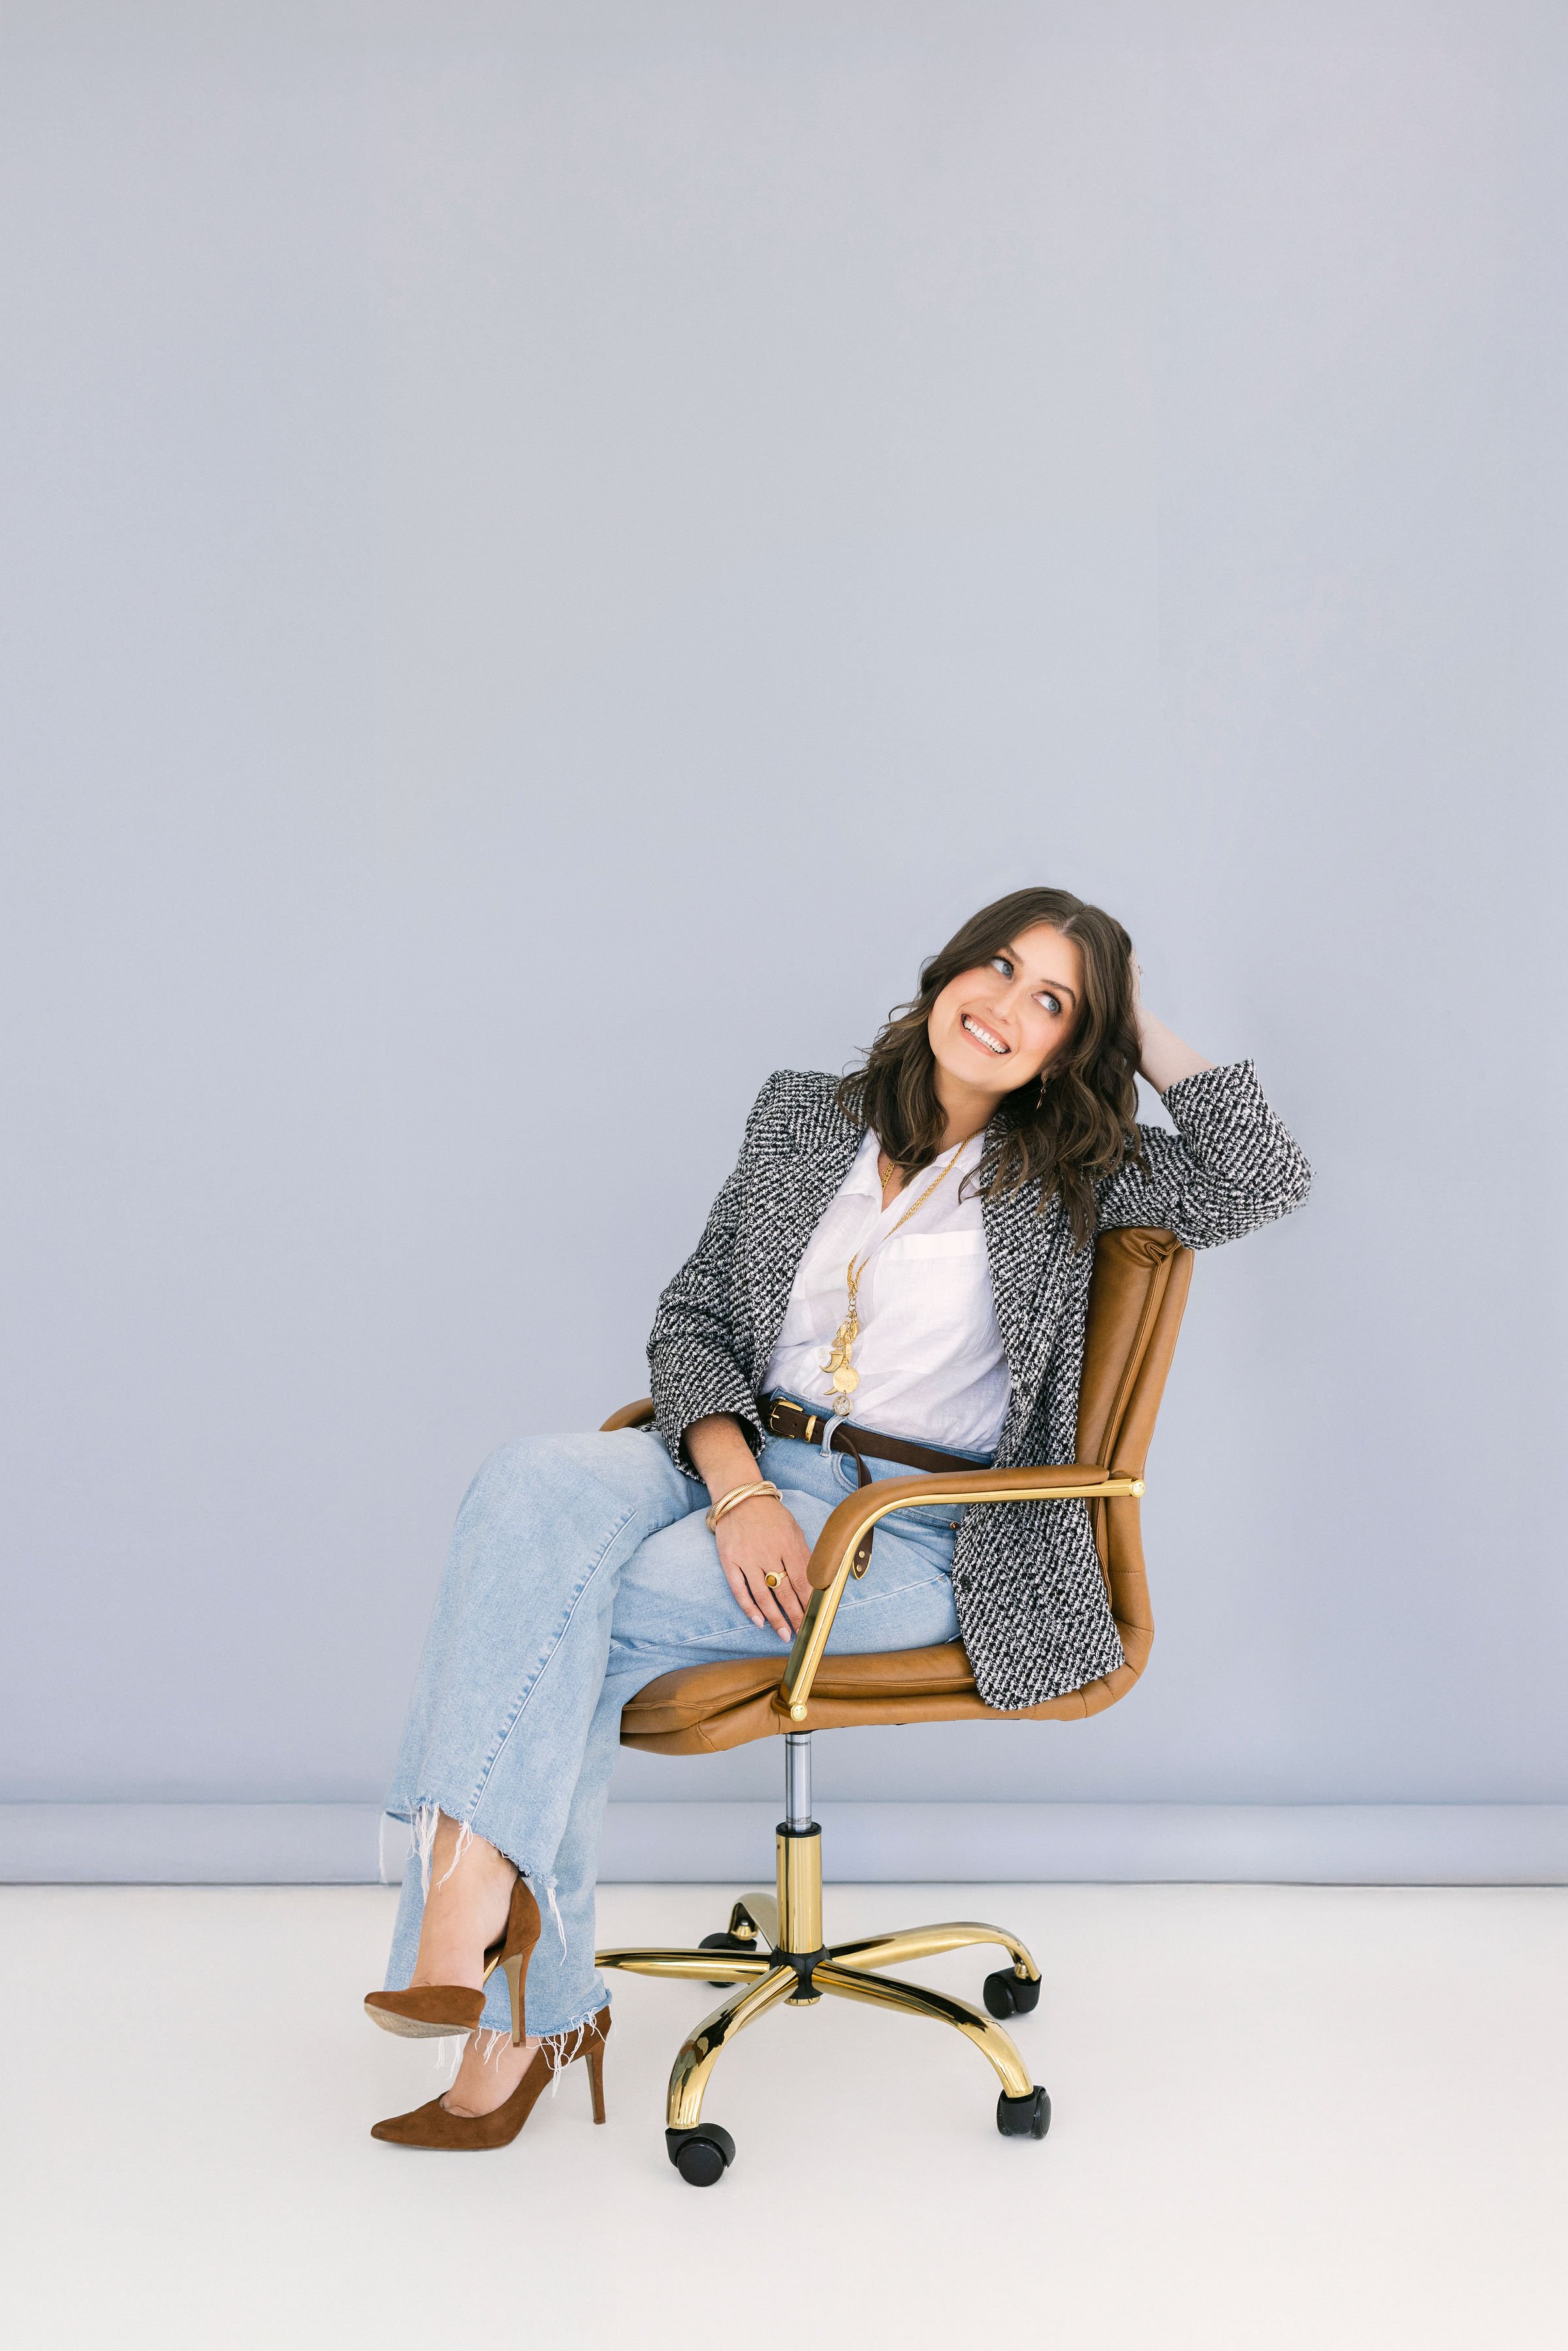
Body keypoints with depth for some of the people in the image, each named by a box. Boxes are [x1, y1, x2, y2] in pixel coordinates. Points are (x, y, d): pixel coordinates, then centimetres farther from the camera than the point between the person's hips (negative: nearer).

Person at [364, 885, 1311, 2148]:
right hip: (750, 1465, 4)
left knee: (575, 1617, -25)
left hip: (921, 1533, -4)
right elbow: (693, 1317, 8)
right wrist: (737, 1487, -10)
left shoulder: (1063, 1171, 4)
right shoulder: (805, 1115, 11)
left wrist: (1146, 1035, -1)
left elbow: (1260, 1183, -9)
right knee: (533, 1489, -28)